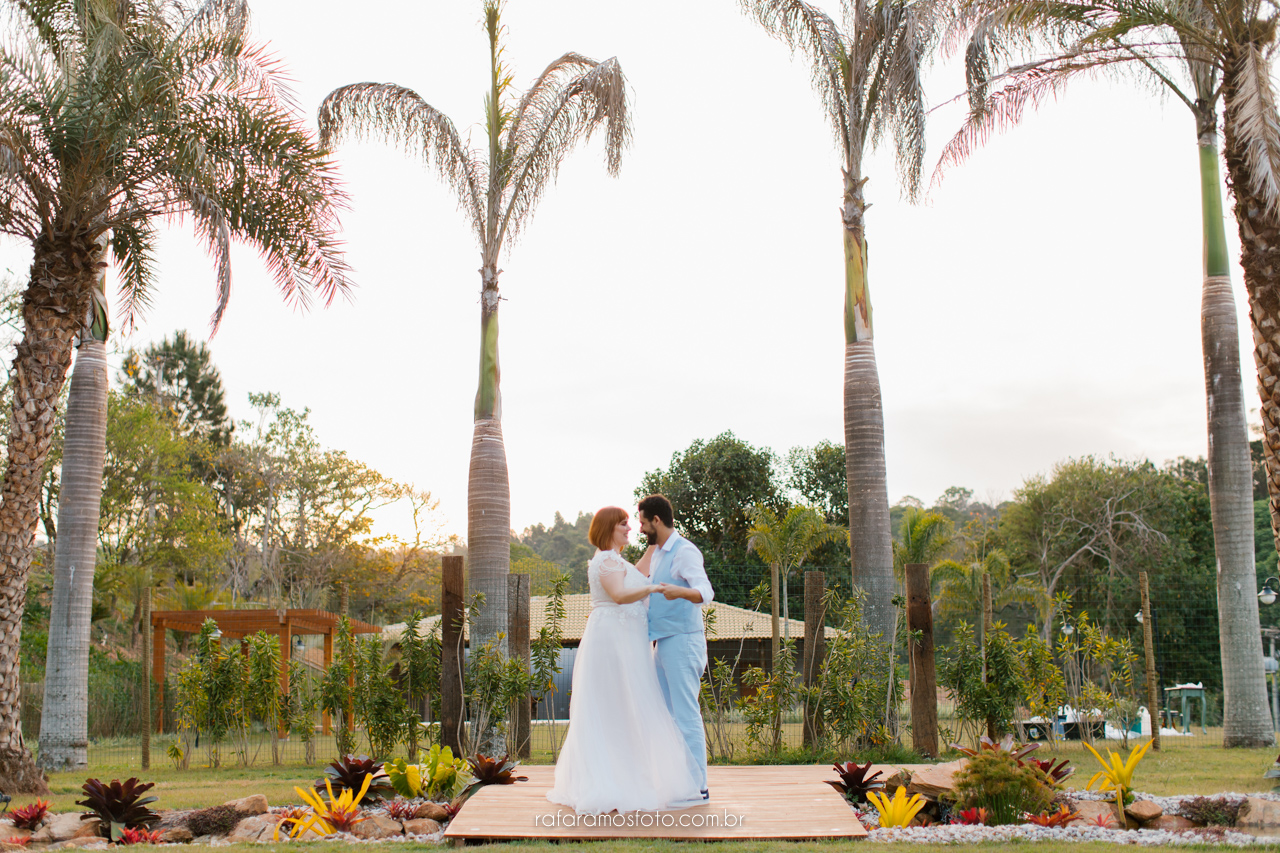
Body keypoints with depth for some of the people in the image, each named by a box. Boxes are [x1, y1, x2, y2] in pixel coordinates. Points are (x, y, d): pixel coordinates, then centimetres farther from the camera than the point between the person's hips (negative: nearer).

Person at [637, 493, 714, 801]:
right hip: (663, 643, 10)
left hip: (683, 641, -10)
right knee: (666, 714, 11)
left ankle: (697, 785, -4)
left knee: (686, 714, -8)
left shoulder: (685, 551, -13)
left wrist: (679, 591, -46)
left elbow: (705, 592, -28)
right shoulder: (657, 553, 16)